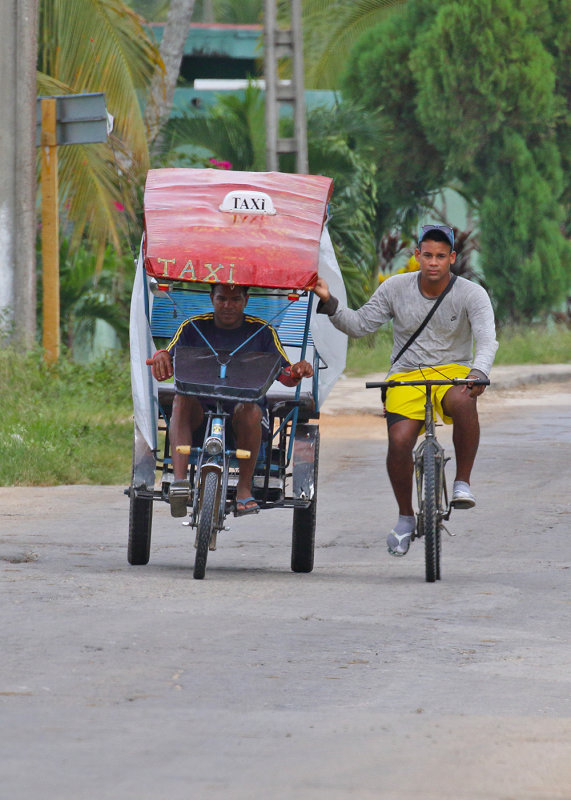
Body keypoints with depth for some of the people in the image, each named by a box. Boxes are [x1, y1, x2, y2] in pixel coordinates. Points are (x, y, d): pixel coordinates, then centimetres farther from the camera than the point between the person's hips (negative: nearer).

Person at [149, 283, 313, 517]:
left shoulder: (262, 331, 6)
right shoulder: (193, 328, 6)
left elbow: (285, 375, 2)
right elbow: (162, 371, -3)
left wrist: (296, 372, -23)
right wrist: (160, 357, -28)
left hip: (245, 406, -1)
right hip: (202, 407, 1)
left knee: (249, 411, -36)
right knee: (182, 399, -32)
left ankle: (244, 489, -23)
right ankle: (179, 479, -45)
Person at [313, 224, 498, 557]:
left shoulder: (472, 295, -8)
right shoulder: (396, 288, -1)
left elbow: (487, 339, -21)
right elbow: (360, 324, 7)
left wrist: (479, 372, -41)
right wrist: (329, 304, -9)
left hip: (451, 371, -1)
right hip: (407, 376, 2)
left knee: (463, 401, -39)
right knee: (399, 441, -23)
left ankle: (463, 483, -22)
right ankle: (405, 517, 1)